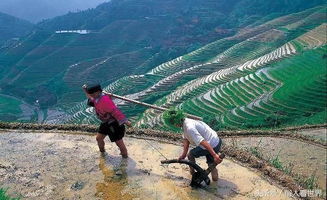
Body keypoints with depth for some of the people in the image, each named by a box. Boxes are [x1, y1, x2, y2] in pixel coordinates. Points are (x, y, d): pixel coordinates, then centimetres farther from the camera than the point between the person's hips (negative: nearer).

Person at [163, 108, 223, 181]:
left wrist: (214, 155, -35)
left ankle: (192, 171, 34)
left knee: (191, 155, 14)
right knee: (210, 162, 25)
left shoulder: (189, 128, -27)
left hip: (211, 146, -8)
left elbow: (203, 142, -33)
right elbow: (186, 140, 9)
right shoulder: (185, 122, 5)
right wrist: (183, 155, 6)